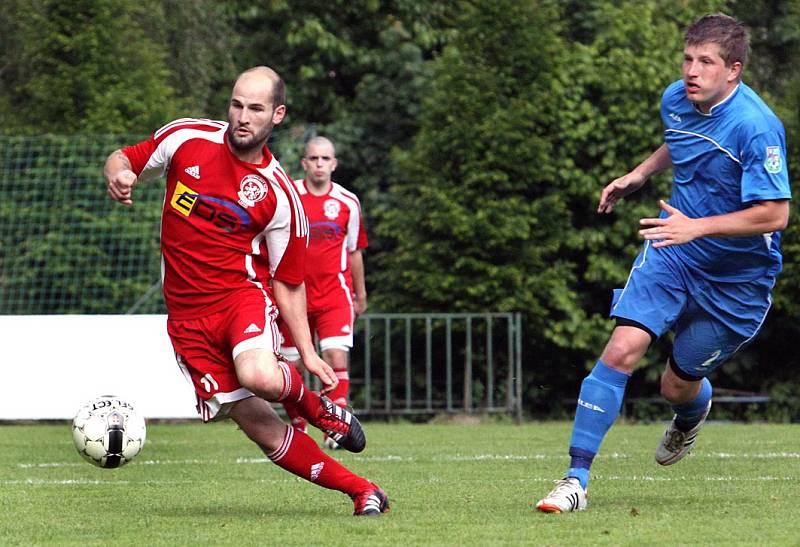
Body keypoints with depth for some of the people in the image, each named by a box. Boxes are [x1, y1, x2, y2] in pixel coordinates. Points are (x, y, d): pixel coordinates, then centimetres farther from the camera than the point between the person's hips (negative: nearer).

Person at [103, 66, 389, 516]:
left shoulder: (280, 196, -7)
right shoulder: (186, 138, -2)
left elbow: (288, 283, 1)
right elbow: (123, 161, 12)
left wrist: (308, 354, -6)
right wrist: (119, 176, -13)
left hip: (244, 294, -2)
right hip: (188, 315, 2)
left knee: (261, 377, -36)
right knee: (261, 428, -5)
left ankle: (313, 401, 1)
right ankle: (362, 490, 10)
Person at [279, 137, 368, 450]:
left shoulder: (348, 203, 3)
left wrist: (360, 294, 20)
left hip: (335, 295, 0)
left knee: (337, 358, -18)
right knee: (290, 367, 5)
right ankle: (298, 428, 24)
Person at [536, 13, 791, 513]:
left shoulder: (755, 127, -25)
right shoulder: (676, 99, -3)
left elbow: (775, 213, -27)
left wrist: (697, 226, -32)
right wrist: (640, 174, 10)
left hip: (736, 278, -4)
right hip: (671, 255, 4)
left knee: (678, 386, 7)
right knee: (622, 351, -15)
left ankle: (692, 416, 48)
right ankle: (577, 479, -14)